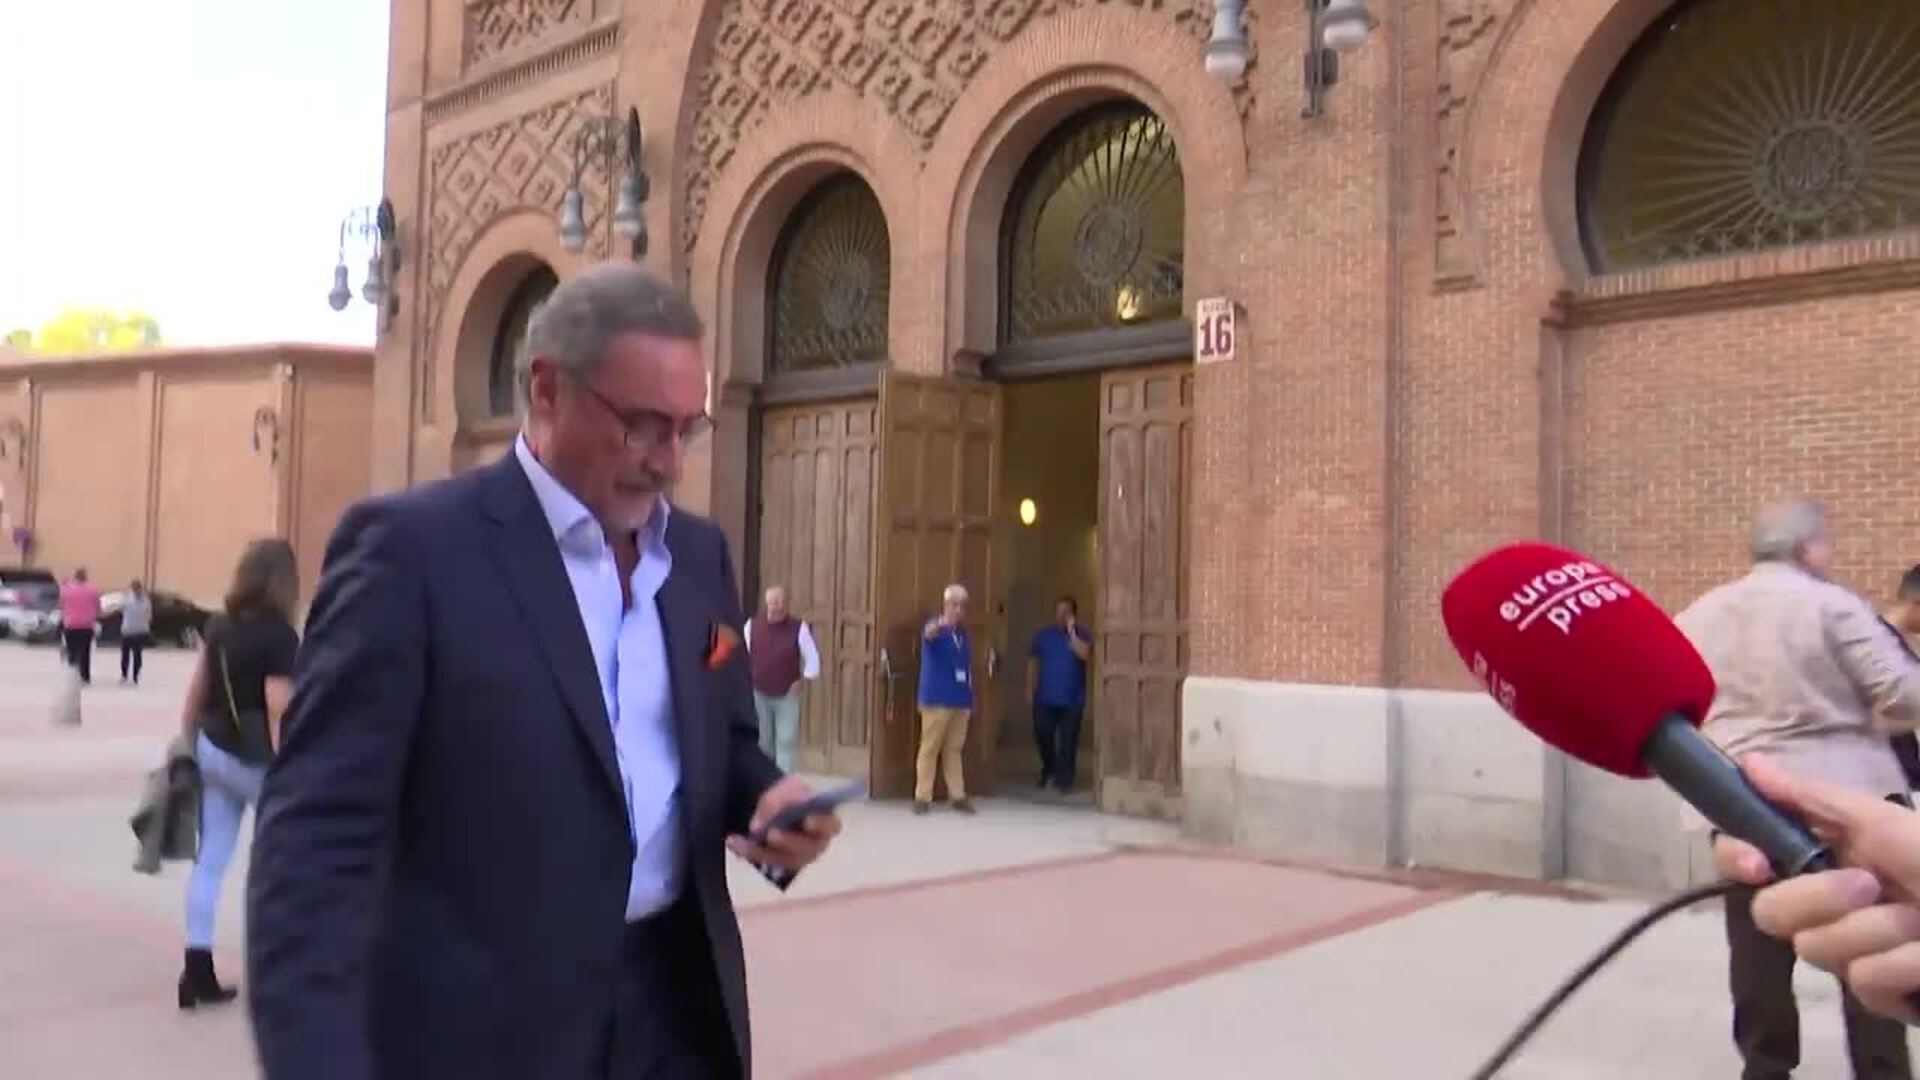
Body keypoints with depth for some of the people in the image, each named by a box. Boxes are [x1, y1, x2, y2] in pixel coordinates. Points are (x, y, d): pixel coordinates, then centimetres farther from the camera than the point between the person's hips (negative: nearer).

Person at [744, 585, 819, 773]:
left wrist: (802, 681, -10)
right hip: (759, 694, 2)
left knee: (786, 741, -6)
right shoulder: (752, 625, -3)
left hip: (787, 695, -2)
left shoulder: (799, 627, -9)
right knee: (763, 742, 12)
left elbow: (812, 658, -4)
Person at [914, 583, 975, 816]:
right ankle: (922, 797, 2)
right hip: (936, 700, -6)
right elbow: (928, 634, -33)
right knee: (929, 748, -3)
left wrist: (969, 697, 18)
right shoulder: (936, 628, -7)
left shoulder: (962, 633, 13)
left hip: (960, 701, 6)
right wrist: (937, 626, -57)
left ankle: (958, 796, 15)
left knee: (955, 749, 10)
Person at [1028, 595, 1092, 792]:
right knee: (1042, 735, 3)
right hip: (1045, 697, 2)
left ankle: (1064, 779, 6)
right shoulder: (1044, 634, 7)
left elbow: (1084, 654, -22)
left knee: (1068, 740, -2)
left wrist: (1071, 632, -22)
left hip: (1071, 698, -2)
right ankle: (1048, 769, 29)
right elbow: (1033, 661, 11)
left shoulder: (1082, 634, -2)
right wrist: (1030, 688, 7)